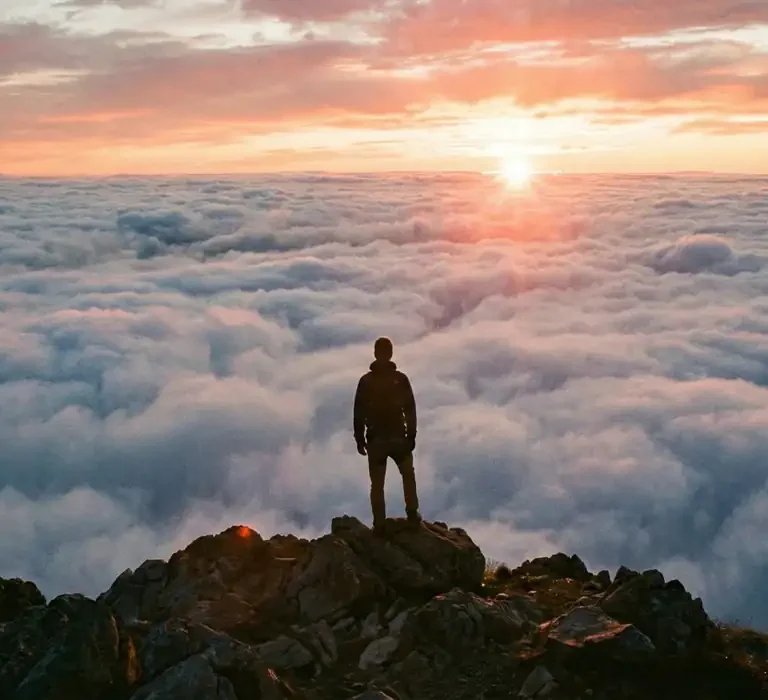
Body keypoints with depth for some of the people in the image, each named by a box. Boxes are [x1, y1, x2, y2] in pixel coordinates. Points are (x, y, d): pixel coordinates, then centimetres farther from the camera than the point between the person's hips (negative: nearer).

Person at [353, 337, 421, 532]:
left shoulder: (366, 380, -5)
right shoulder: (400, 379, -5)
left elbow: (359, 412, -5)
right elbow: (410, 410, -5)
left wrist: (359, 439, 3)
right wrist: (412, 435, 4)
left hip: (375, 439, 0)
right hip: (398, 437, 0)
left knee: (377, 484, 7)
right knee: (408, 475, 22)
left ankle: (379, 524, 6)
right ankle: (412, 513, 19)